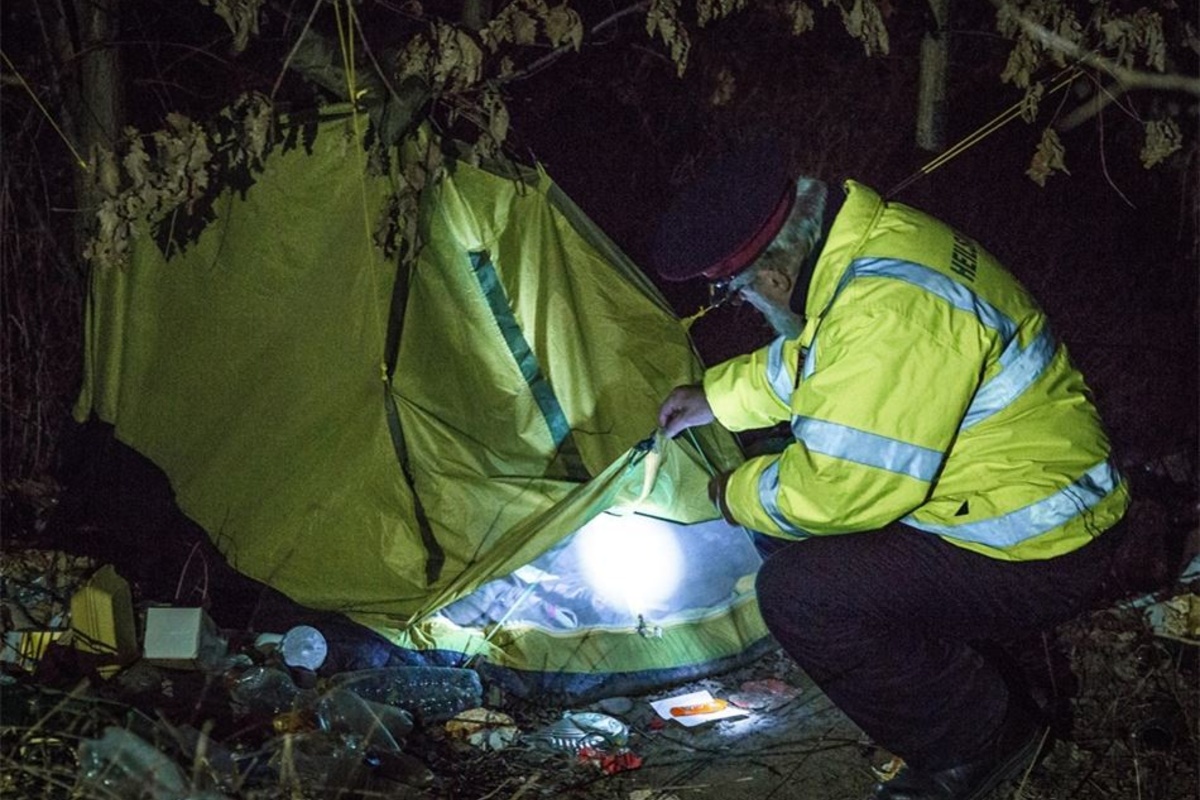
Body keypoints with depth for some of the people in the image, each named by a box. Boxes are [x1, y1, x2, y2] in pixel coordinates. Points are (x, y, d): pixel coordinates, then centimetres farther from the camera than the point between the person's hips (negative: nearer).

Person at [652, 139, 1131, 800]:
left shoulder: (889, 312, -31)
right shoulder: (863, 244, 2)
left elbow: (836, 488, -28)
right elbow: (801, 361, 23)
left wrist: (740, 496, -9)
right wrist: (715, 396, 28)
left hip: (1037, 555, -10)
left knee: (797, 592, -19)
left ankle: (977, 743, 2)